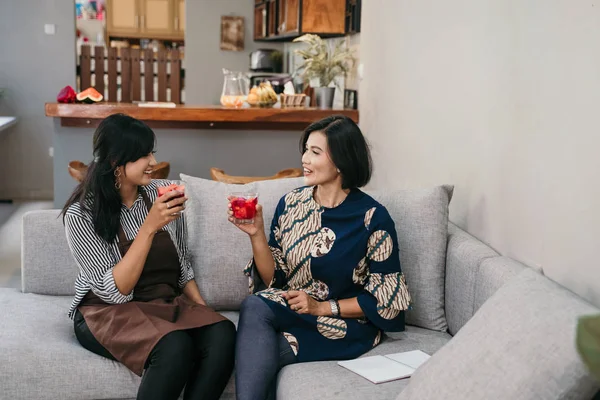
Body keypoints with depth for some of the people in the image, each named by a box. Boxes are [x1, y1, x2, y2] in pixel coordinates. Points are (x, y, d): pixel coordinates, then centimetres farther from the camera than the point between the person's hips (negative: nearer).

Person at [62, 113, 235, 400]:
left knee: (222, 334, -28)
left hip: (166, 303, 4)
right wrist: (150, 226, -25)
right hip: (107, 312, -4)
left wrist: (203, 310, -3)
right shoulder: (80, 214, -12)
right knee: (175, 347, -36)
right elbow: (115, 291, -18)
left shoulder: (162, 193, 0)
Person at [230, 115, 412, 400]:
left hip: (347, 323, -4)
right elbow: (273, 279, 3)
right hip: (290, 308, 4)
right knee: (253, 307, -30)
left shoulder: (372, 217, -10)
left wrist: (322, 307, -14)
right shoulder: (290, 203, 2)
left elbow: (384, 298, -7)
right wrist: (257, 235, -12)